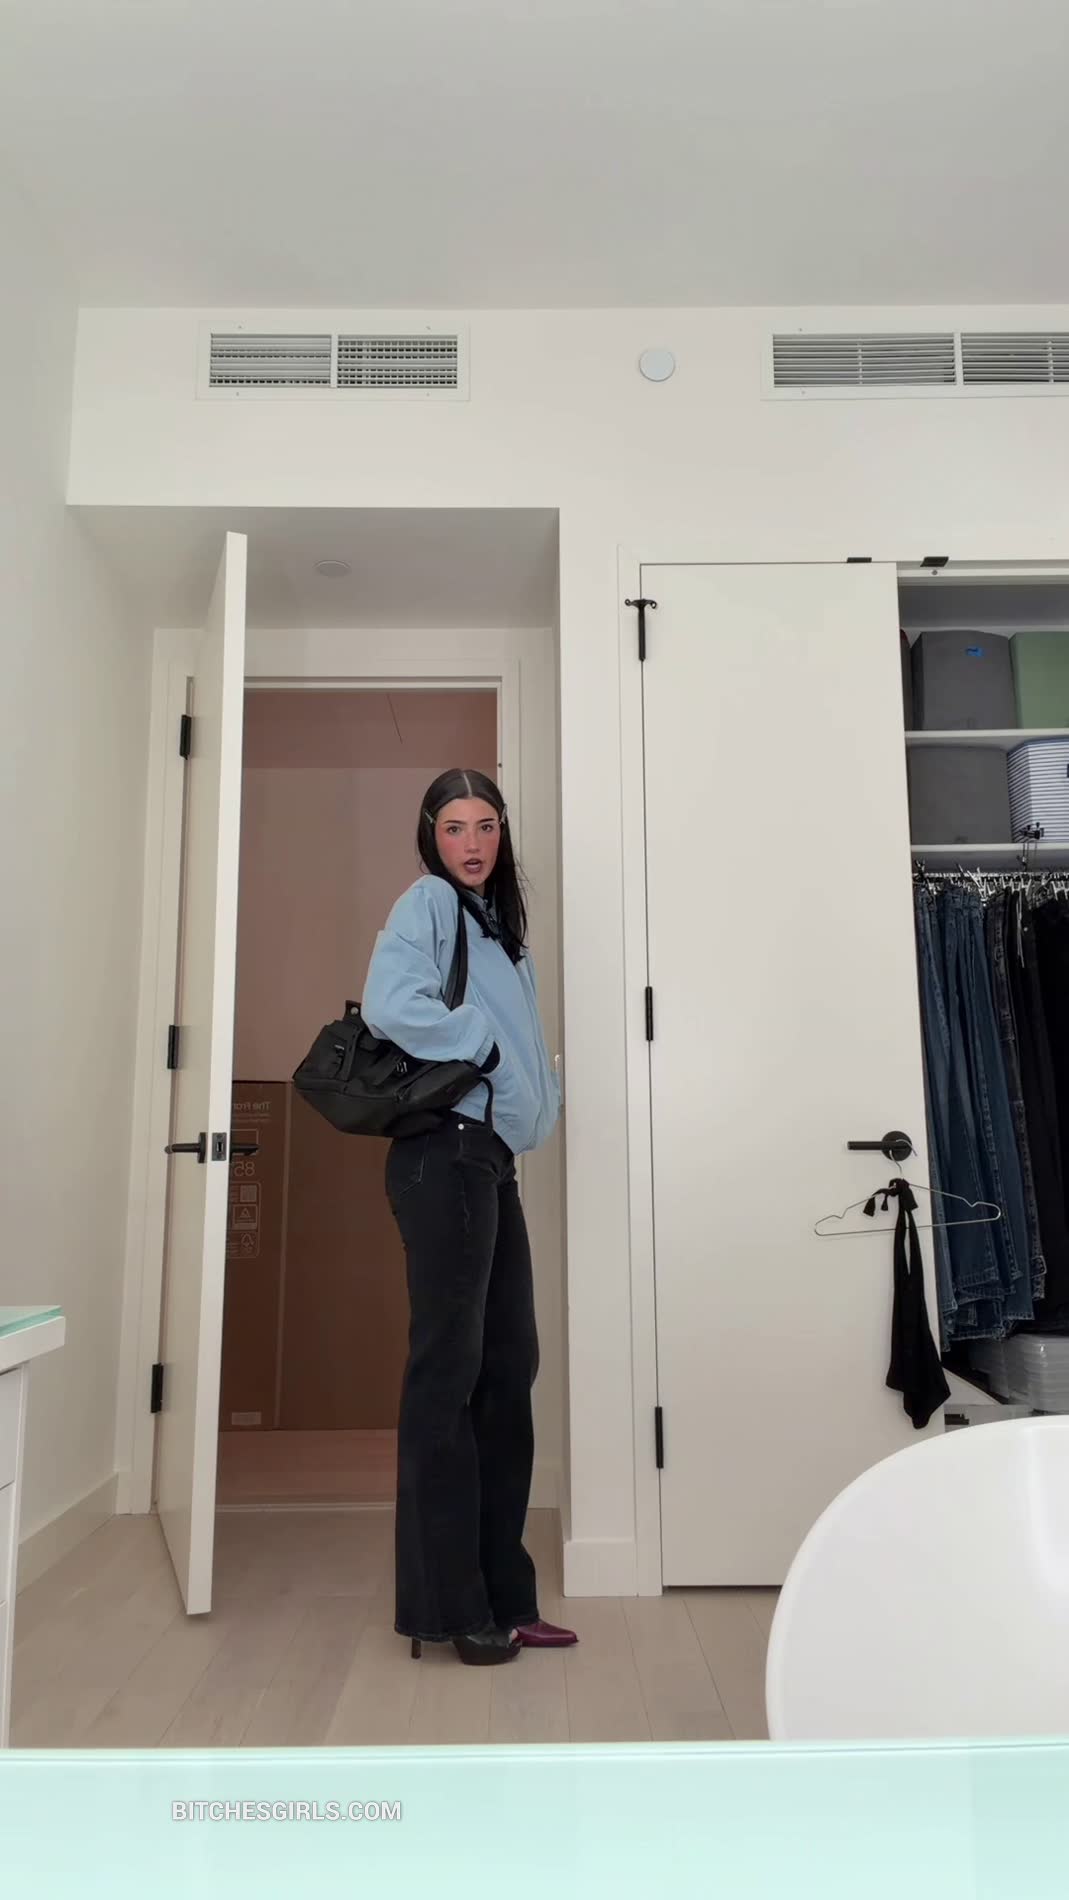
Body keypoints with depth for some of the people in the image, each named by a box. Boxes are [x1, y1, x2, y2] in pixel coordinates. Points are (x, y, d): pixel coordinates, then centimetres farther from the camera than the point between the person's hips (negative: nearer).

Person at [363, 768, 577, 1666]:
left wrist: (533, 1094, 1)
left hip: (490, 1156, 9)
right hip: (446, 1152, -9)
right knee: (449, 1369, -4)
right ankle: (445, 1603, 7)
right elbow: (390, 1004, -20)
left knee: (508, 1368, 9)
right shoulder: (427, 901, -3)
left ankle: (500, 1596, 19)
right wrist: (483, 1044, -10)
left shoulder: (496, 920, 22)